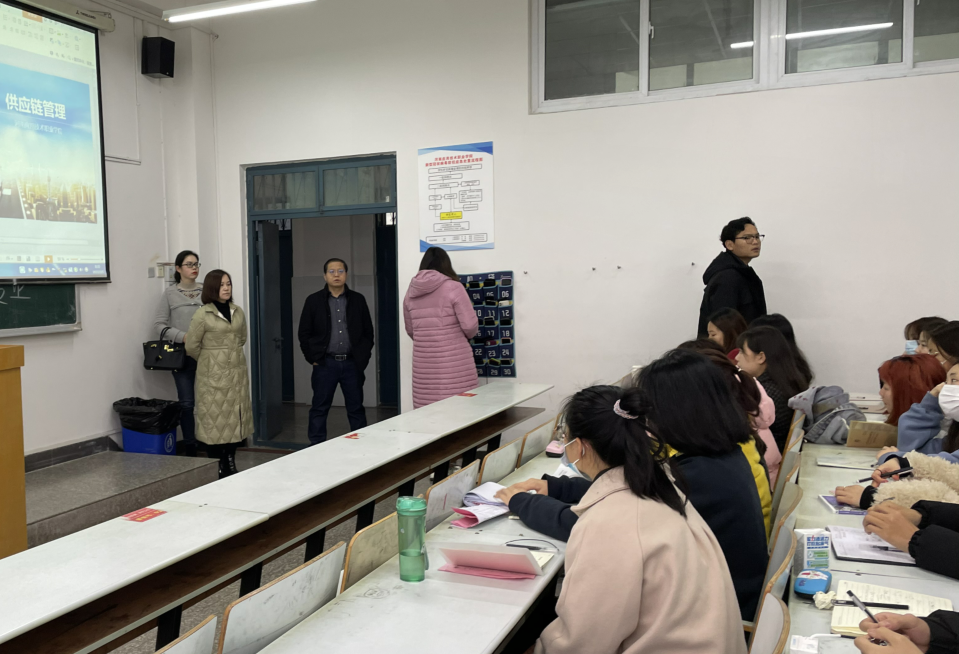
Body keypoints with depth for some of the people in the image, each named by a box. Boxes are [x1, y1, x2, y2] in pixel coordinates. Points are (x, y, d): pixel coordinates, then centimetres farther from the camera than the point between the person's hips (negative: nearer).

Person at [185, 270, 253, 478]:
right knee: (214, 417, -1)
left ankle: (230, 464, 21)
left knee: (234, 416, 9)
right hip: (213, 374, -5)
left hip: (237, 372, 5)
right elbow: (191, 346, -5)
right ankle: (216, 467, 9)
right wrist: (210, 360, 7)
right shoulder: (202, 314, -9)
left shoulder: (238, 312, 8)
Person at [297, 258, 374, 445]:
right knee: (319, 408, 5)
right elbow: (304, 333, 3)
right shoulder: (314, 301, 1)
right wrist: (312, 358, -3)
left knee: (356, 408, 9)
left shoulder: (358, 300, 5)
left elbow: (368, 332, 8)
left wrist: (363, 357, 1)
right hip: (325, 363, -1)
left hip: (352, 363, 1)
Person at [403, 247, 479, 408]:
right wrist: (465, 336, 12)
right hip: (454, 363, -5)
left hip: (423, 364, 5)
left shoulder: (411, 292, 8)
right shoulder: (453, 287, -7)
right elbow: (470, 325, -9)